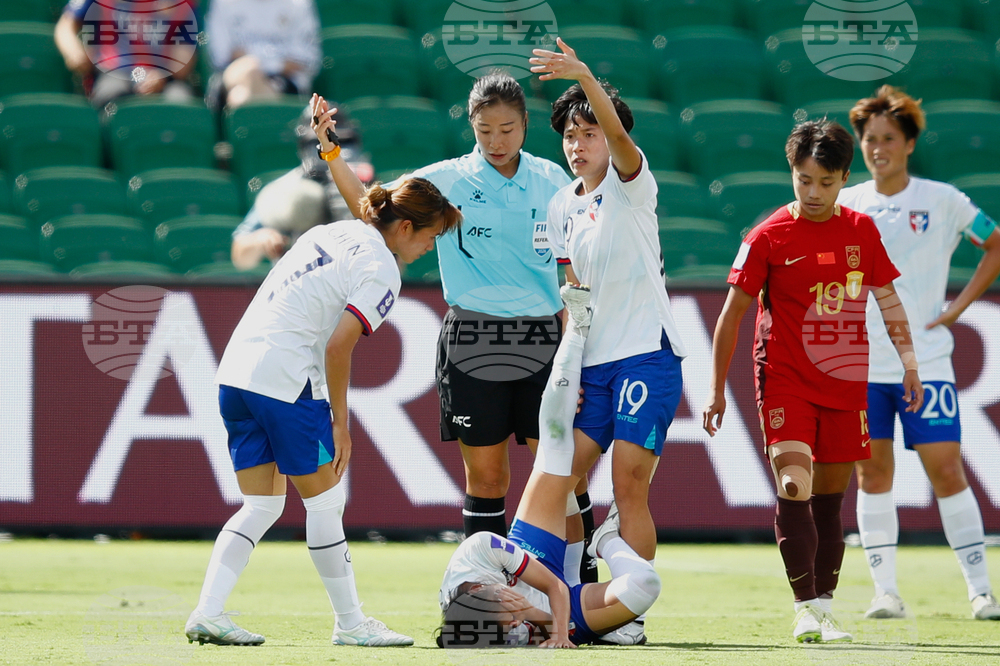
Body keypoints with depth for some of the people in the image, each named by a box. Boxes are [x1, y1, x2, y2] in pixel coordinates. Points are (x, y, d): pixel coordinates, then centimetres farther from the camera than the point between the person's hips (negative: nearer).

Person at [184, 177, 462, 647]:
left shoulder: (330, 234, 18)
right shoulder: (381, 270, -7)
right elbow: (338, 346, -15)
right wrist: (340, 423, -7)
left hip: (236, 371, 8)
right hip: (286, 379, -8)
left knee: (262, 506, 13)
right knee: (325, 501, 5)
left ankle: (207, 613, 3)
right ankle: (350, 623, 13)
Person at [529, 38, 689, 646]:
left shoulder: (630, 184, -4)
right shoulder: (561, 207, 13)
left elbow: (617, 133, -25)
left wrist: (584, 76, -40)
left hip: (647, 353, -6)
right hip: (592, 362, 6)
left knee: (629, 486, -12)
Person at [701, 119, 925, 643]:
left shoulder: (861, 231, 5)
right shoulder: (769, 237, -4)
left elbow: (888, 300, 16)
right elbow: (732, 313, -1)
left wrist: (909, 365, 10)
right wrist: (717, 389, -3)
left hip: (845, 383, 3)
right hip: (785, 380, -3)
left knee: (830, 499, 7)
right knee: (793, 489, -16)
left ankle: (825, 608, 12)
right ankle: (807, 606, -12)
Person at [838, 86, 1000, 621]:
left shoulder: (942, 200, 1)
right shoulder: (844, 206, 7)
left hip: (925, 361, -2)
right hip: (860, 363, 2)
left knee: (946, 469, -7)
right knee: (873, 474, 1)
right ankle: (885, 591, 6)